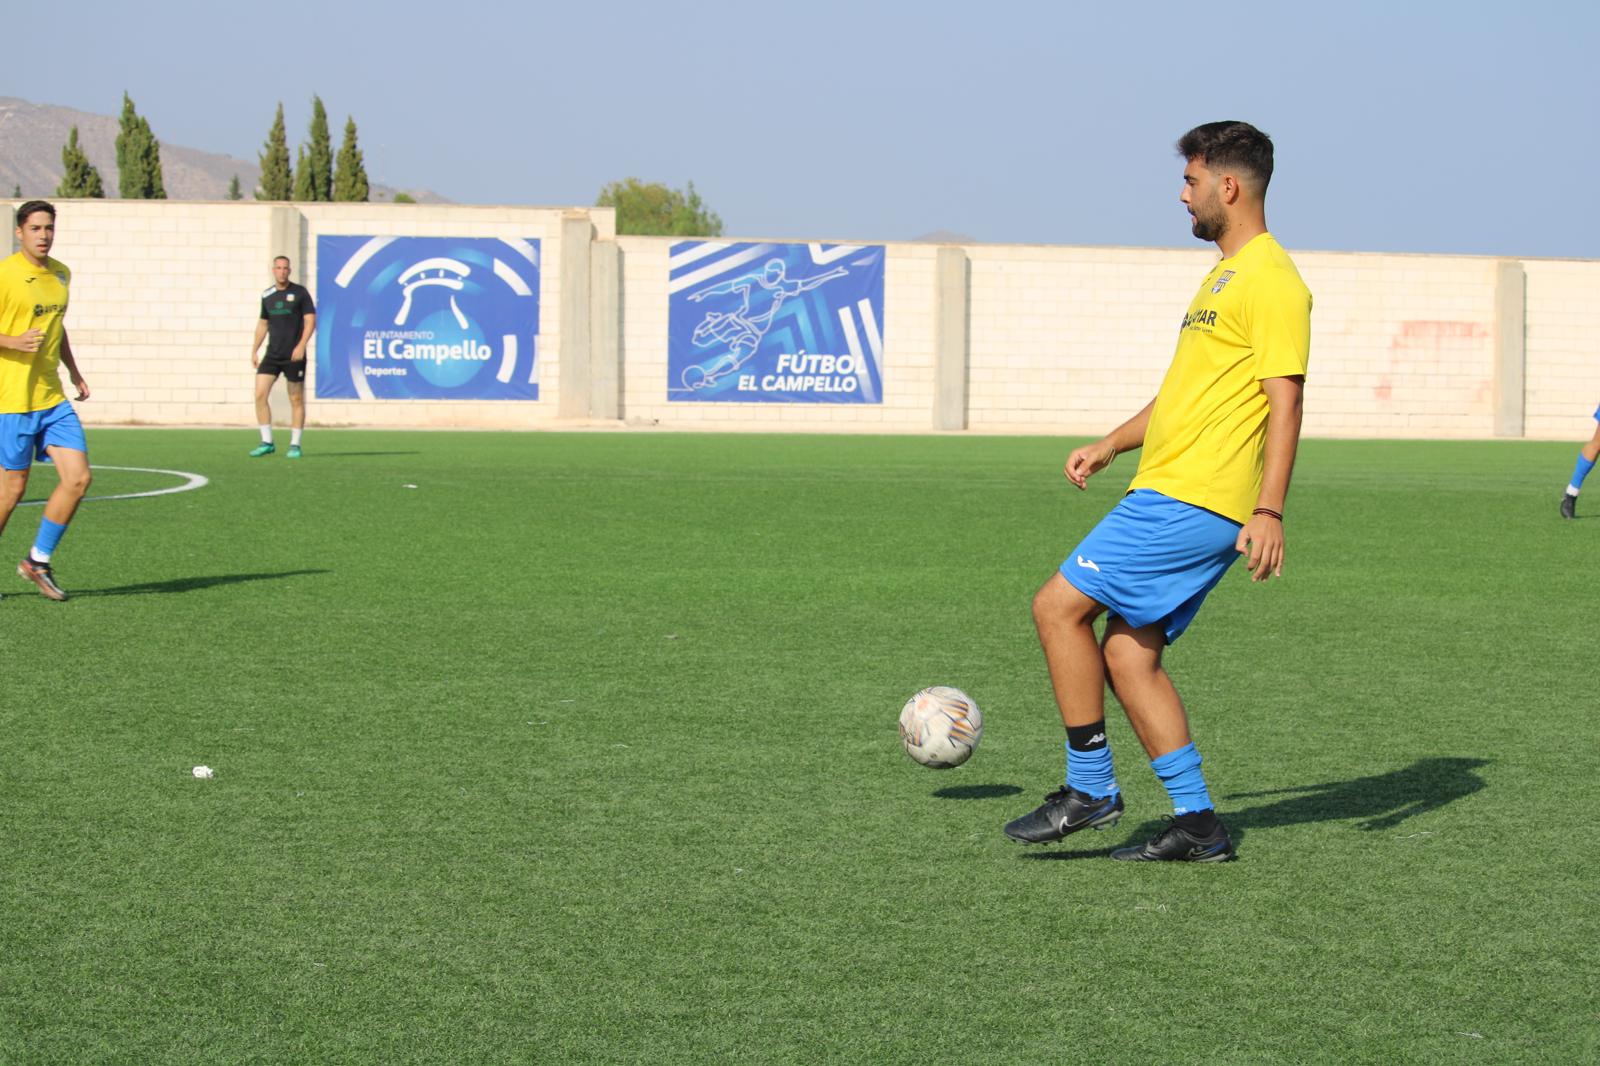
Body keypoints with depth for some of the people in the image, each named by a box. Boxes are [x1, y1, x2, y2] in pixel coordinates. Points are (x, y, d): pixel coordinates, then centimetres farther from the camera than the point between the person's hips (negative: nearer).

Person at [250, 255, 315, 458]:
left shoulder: (299, 292, -3)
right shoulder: (267, 296, 10)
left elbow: (310, 320, -6)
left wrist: (301, 346, -18)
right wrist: (254, 350, 14)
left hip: (294, 356, -4)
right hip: (272, 355, 4)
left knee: (296, 400, 2)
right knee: (259, 394, -8)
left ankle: (295, 445, 10)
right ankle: (266, 443, -1)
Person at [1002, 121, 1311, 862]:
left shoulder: (1271, 281, -12)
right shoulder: (1224, 274, 21)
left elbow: (1285, 402, -18)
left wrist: (1268, 511, -25)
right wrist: (1111, 445, 25)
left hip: (1192, 501, -10)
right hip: (1170, 494, 10)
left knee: (1059, 606, -9)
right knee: (1126, 655, 7)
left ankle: (1090, 789, -2)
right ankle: (1197, 826, 9)